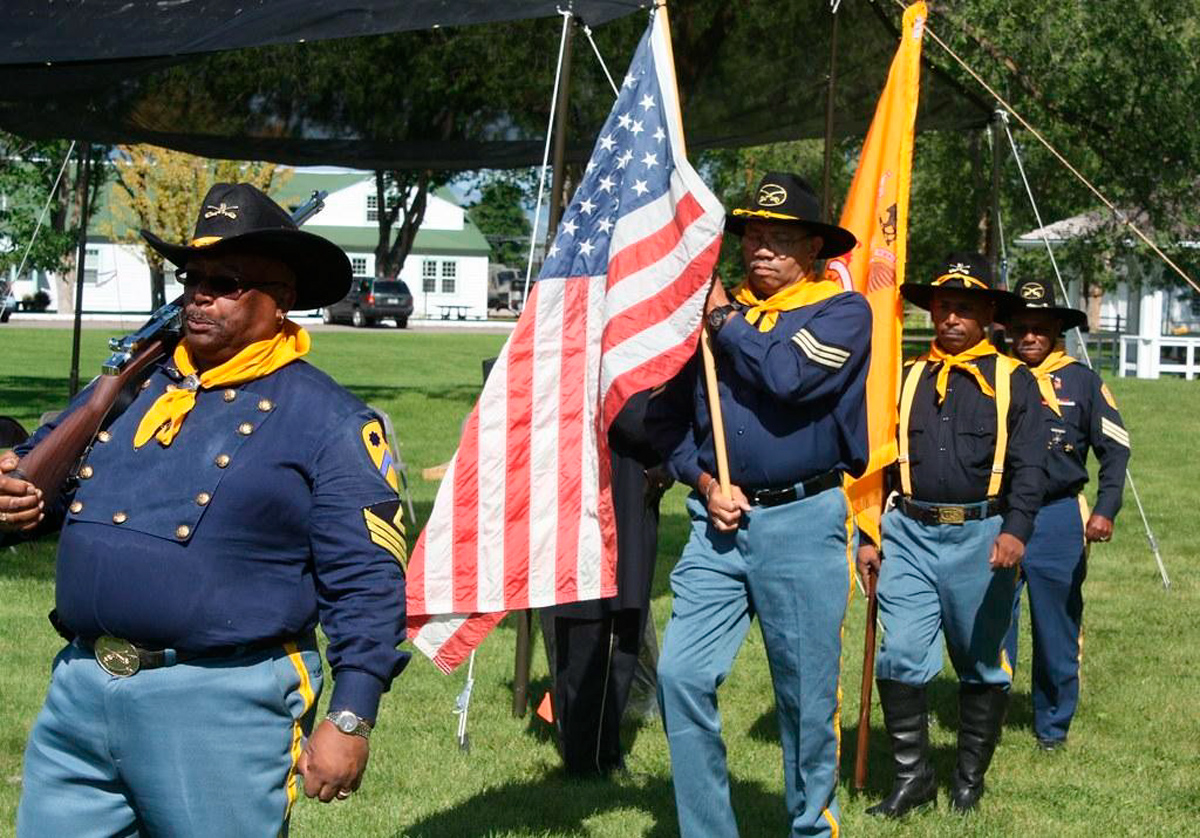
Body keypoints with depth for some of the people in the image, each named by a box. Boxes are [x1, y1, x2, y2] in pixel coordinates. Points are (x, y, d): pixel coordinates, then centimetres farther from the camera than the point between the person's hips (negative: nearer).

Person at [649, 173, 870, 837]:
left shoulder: (842, 311, 0)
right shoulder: (712, 312, 13)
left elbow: (788, 375, -20)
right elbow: (668, 415, 14)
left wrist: (725, 321, -6)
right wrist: (704, 481, -3)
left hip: (804, 524, -3)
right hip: (720, 523, 4)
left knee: (806, 694, 3)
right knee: (681, 674, -8)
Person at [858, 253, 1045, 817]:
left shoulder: (1012, 381, 4)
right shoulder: (906, 378, 13)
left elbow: (1028, 466, -5)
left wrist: (1016, 530, -19)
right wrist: (868, 536, 10)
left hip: (980, 537, -2)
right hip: (910, 535, 2)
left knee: (983, 666, 7)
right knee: (898, 659, -7)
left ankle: (970, 778, 22)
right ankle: (912, 775, 6)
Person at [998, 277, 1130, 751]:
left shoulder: (1082, 382, 4)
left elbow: (1115, 448, 5)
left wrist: (1106, 511, -7)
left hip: (1059, 519, 0)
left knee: (1057, 627, 6)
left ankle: (1053, 724, 20)